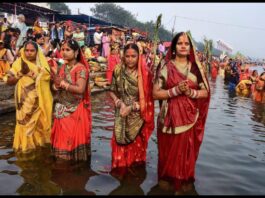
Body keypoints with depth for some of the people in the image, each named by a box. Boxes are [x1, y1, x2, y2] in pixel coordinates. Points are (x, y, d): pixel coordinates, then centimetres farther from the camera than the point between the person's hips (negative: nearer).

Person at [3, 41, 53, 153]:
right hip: (26, 102, -1)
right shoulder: (19, 63, 0)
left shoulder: (42, 62, 4)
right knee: (26, 124, 0)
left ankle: (42, 149, 27)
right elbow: (9, 82, -3)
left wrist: (29, 72, -19)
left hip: (42, 101, 2)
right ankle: (26, 149, 16)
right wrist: (21, 72, -17)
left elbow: (45, 77, -7)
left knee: (42, 124, 10)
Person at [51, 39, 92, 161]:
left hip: (75, 110, -7)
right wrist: (55, 86, -10)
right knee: (62, 137, 13)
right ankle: (62, 160, 29)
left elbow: (80, 89, -24)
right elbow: (55, 84, 12)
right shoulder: (63, 67, 9)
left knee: (74, 138, 1)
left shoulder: (81, 68, -13)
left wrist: (63, 83, -18)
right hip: (61, 109, 7)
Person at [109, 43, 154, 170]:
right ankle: (120, 170, 27)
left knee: (137, 145, 10)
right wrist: (119, 103, -11)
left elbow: (147, 98, -8)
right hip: (121, 115, 2)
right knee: (121, 143, 6)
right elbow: (112, 91, 5)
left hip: (137, 116, -1)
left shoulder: (145, 73, -9)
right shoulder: (118, 71, -2)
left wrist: (131, 107, -15)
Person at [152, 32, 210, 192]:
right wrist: (176, 90, -18)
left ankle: (184, 182, 29)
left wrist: (191, 92, -12)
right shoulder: (165, 66, -2)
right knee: (169, 152, 5)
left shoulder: (196, 67, 6)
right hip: (169, 118, -2)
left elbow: (205, 92, 7)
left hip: (189, 118, 2)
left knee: (186, 153, 9)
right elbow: (155, 93, -5)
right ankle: (167, 181, 27)